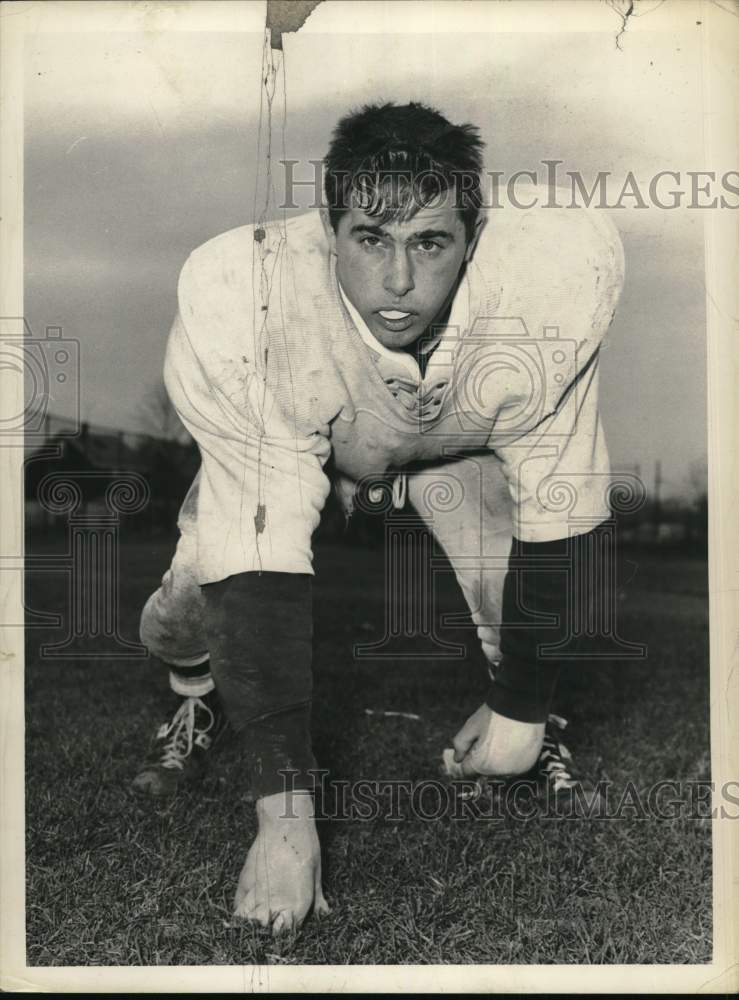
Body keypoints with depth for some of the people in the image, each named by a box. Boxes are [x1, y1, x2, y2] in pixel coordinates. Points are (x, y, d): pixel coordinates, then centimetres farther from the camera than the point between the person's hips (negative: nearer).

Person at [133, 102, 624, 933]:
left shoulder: (555, 274, -39)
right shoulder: (236, 297, -40)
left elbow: (556, 508, -27)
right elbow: (256, 561, -38)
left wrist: (521, 708, -18)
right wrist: (285, 813, -37)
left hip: (463, 439, 1)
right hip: (292, 442, 0)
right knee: (183, 616, -18)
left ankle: (533, 721, 16)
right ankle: (199, 696, 22)